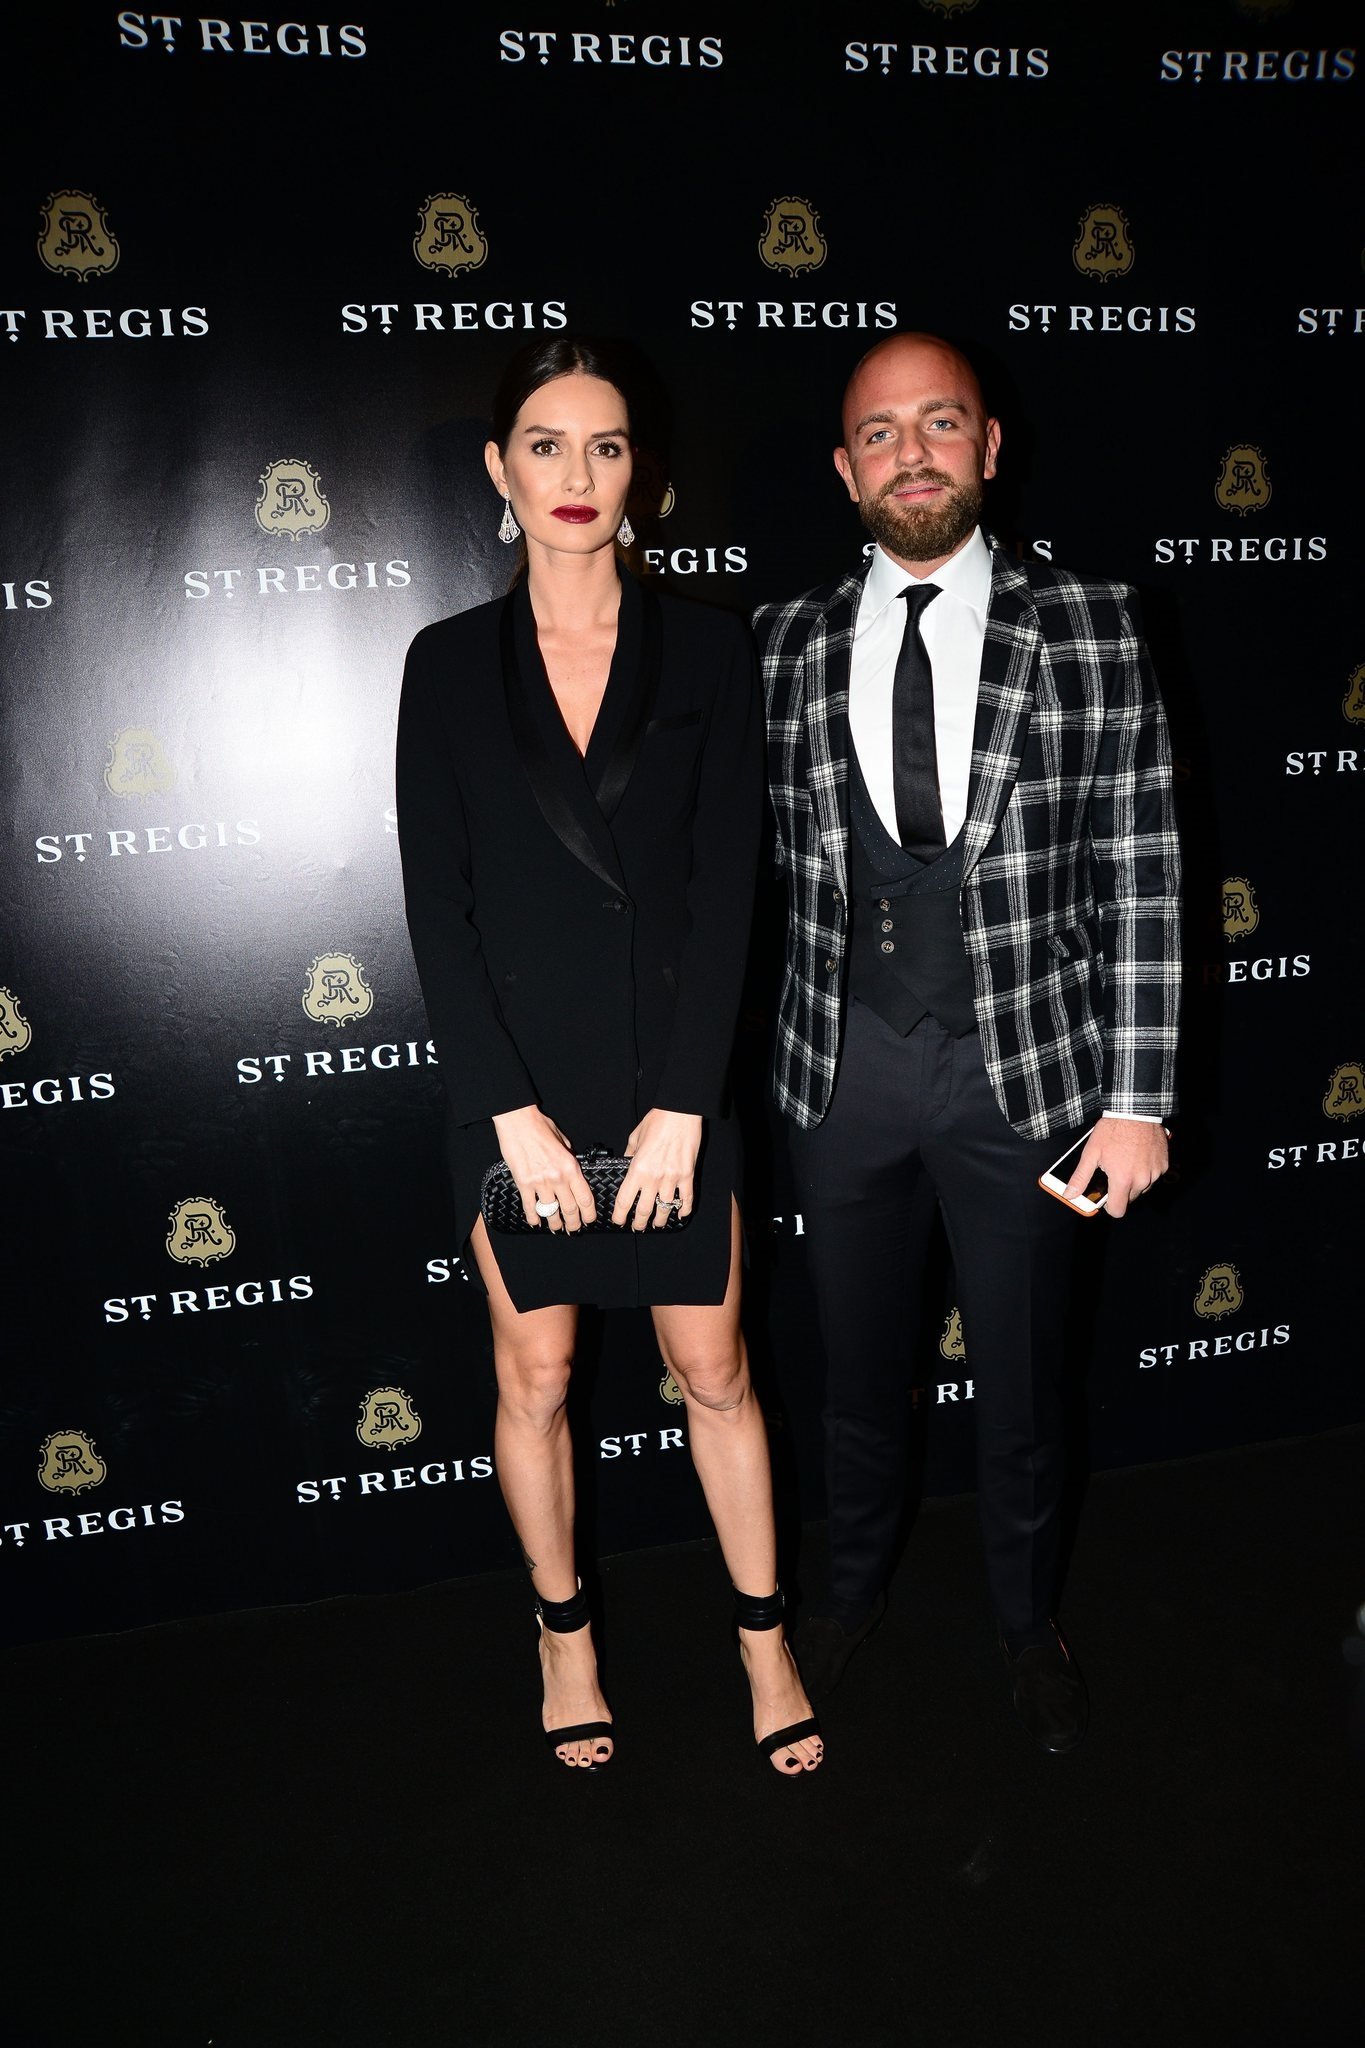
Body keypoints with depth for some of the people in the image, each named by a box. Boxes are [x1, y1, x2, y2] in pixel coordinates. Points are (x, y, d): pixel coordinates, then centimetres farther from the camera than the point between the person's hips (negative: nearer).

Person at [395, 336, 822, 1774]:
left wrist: (682, 1105, -11)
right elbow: (436, 904, -4)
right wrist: (514, 1113, -11)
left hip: (672, 1070, 0)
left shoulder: (705, 651, 0)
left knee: (713, 1368, 11)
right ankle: (564, 1630, 37)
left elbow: (726, 886, -5)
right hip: (510, 1077, 1)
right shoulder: (450, 663, 0)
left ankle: (765, 1639, 33)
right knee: (534, 1373, 14)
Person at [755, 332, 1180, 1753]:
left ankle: (1027, 1620, 43)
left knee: (1021, 1377, 16)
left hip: (1025, 1072, -1)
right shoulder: (785, 645, 2)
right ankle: (856, 1587, 46)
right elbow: (761, 861, 5)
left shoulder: (1090, 629, -3)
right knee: (859, 1366, 19)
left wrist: (1137, 1099, -7)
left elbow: (1140, 877, -5)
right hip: (842, 1073, 2)